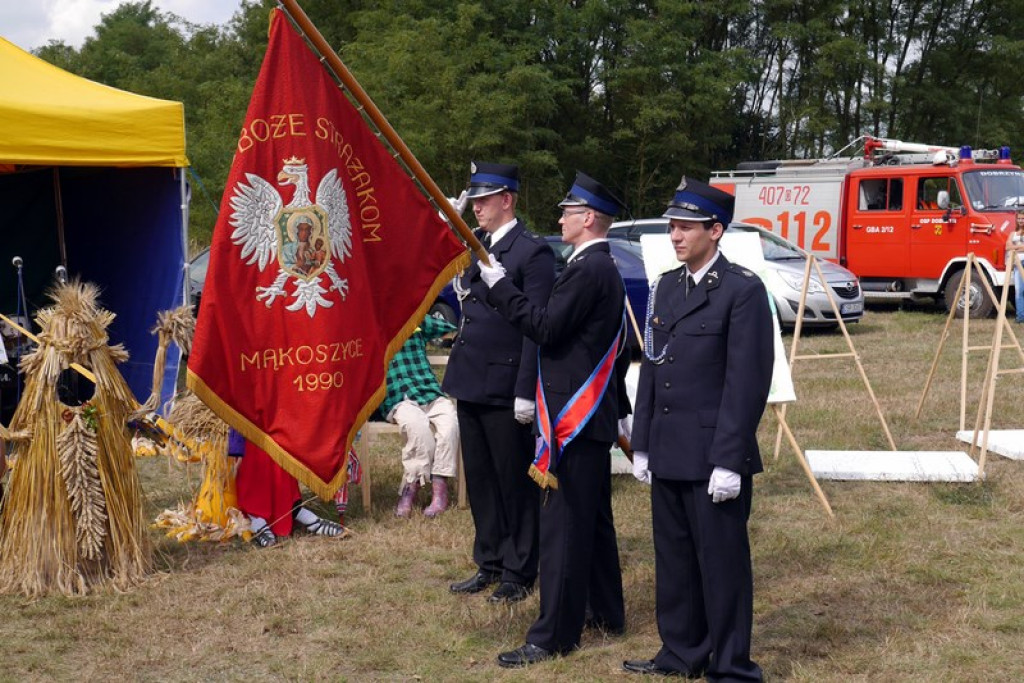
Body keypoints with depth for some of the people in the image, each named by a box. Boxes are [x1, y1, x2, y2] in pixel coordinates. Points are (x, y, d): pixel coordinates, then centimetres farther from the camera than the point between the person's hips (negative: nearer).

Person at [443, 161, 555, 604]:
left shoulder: (533, 252, -12)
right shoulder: (474, 246, 12)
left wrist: (526, 392, -18)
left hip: (505, 385, -8)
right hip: (470, 382, 8)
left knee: (515, 480, 4)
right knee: (479, 479, 15)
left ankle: (519, 572, 15)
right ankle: (490, 564, 28)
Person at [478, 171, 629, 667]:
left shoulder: (589, 269, -17)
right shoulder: (603, 268, 16)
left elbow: (546, 327, -20)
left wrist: (500, 286, -13)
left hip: (575, 418, -11)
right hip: (593, 416, 11)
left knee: (563, 524, -7)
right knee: (594, 519, 19)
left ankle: (553, 636, -3)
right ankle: (607, 613, 30)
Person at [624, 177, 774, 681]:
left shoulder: (743, 290, -10)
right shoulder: (665, 287, 12)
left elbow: (748, 382, -14)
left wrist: (729, 461, -17)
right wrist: (642, 445, 11)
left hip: (714, 456, -7)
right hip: (667, 452, 7)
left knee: (722, 563, 3)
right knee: (673, 558, 15)